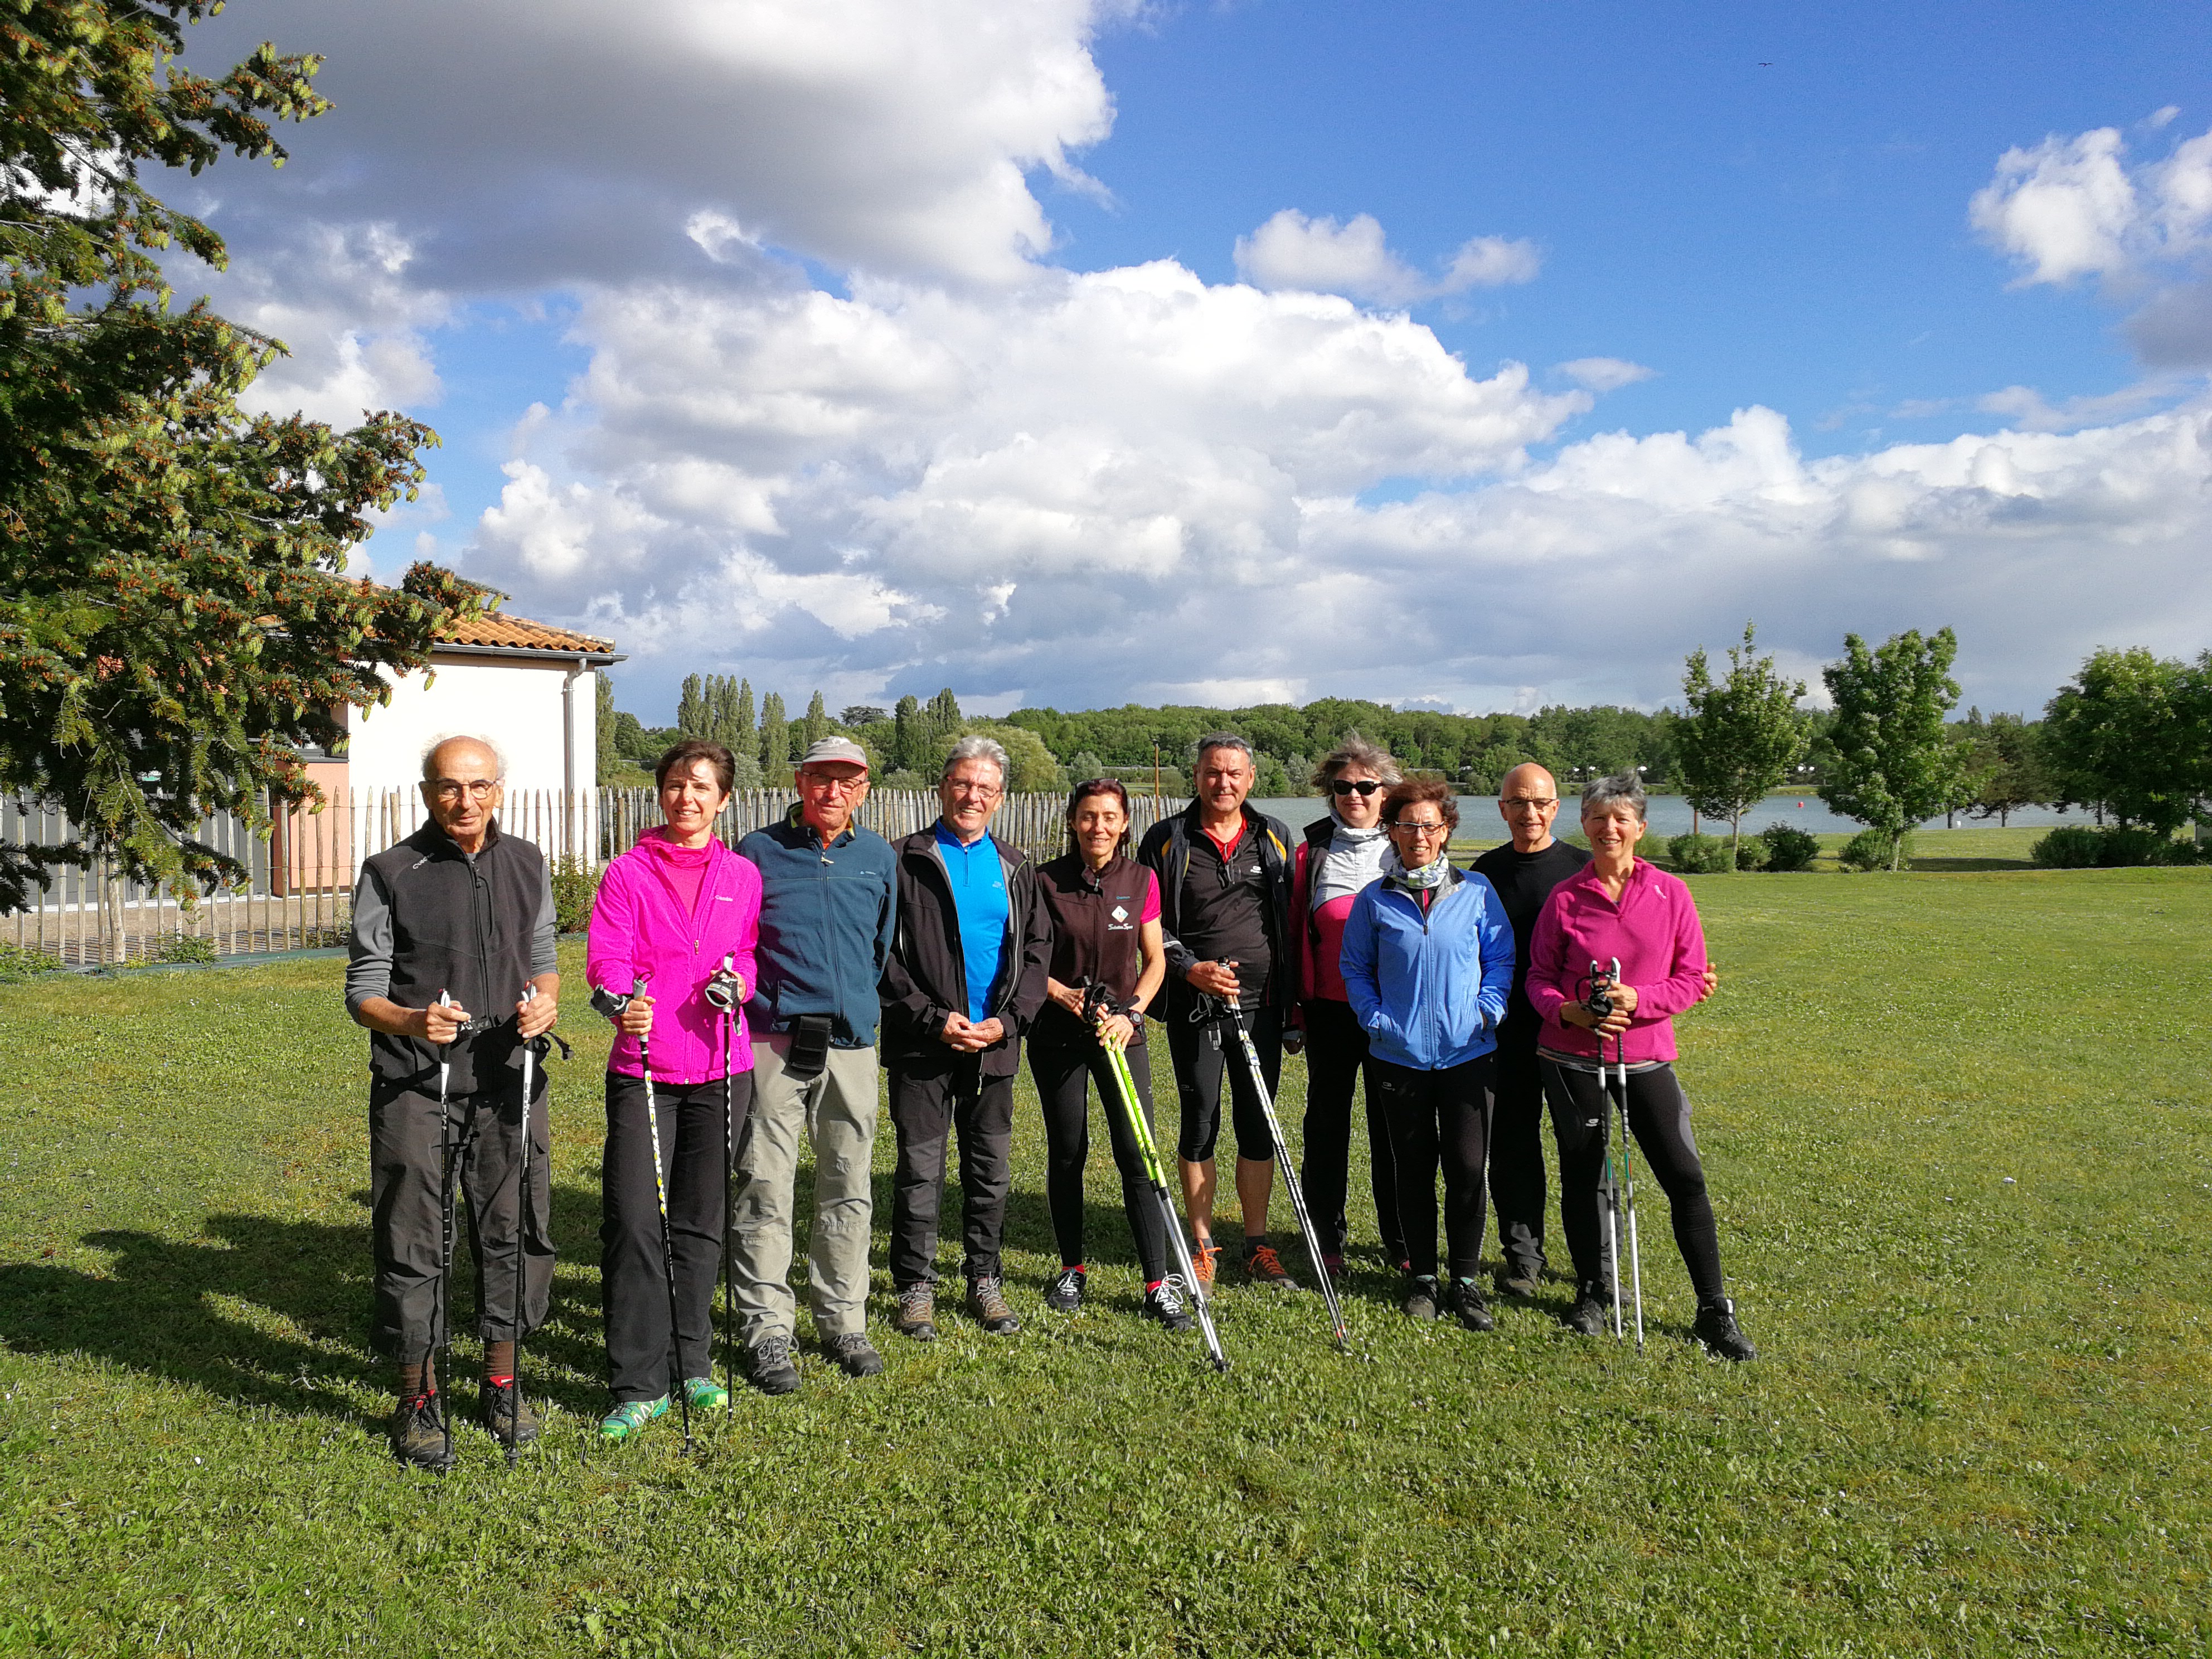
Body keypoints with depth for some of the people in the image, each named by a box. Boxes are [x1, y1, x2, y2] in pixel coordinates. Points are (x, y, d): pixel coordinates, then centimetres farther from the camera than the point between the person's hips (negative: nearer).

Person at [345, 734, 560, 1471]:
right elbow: (362, 991, -2)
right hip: (414, 1086, -3)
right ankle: (419, 1398, 20)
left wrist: (546, 1000, -5)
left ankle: (502, 1382, 27)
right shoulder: (391, 874, -3)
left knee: (514, 1233, 9)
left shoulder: (527, 866, 9)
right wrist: (412, 1021, -23)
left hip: (508, 1082, 3)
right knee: (412, 1243, 3)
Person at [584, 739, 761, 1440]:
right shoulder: (629, 872, 1)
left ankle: (692, 1363, 25)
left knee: (701, 1221, 10)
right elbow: (606, 954, -9)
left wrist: (740, 978, -9)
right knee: (633, 1219, -6)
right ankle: (638, 1386, 4)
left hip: (720, 1069, 2)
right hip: (643, 1069, -2)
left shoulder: (743, 876, 9)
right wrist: (622, 1001, -29)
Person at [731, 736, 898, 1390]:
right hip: (773, 1040, -3)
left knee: (848, 1189, 9)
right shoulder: (757, 852, 2)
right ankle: (768, 1330, 7)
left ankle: (843, 1321, 21)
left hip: (850, 1043, 3)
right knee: (766, 1189, -2)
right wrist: (745, 997, 1)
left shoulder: (879, 858, 11)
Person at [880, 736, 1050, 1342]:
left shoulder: (1016, 868, 11)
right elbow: (883, 953, -6)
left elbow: (1035, 950, 9)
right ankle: (916, 1287, 16)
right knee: (920, 1172, 3)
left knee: (991, 1171, 11)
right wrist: (934, 1019, -13)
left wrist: (1008, 1020, -5)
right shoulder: (906, 861, -2)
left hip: (995, 1044, 4)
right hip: (922, 1046, -3)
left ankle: (985, 1281, 24)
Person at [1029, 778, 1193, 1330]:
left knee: (1137, 1154, -5)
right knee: (1067, 1153, 9)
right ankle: (1073, 1270, 25)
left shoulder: (1141, 880, 0)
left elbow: (1155, 959, 5)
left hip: (1121, 1031, 0)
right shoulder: (1047, 881, -4)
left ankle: (1159, 1284, 1)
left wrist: (1131, 1012, -9)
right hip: (1057, 1034, 0)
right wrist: (1068, 997, -16)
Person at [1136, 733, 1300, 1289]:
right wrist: (1190, 968, -13)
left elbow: (1292, 922, 11)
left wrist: (1293, 999, 6)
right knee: (1199, 1124, 4)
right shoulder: (1167, 840, 1)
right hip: (1195, 1006, -2)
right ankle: (1202, 1245, 17)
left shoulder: (1275, 838, 8)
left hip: (1260, 1004, 2)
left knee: (1258, 1126, 7)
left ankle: (1258, 1245, 18)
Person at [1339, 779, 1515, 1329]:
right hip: (1400, 1053, 0)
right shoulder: (1374, 900, 2)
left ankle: (1465, 1279, 15)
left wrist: (1487, 1012, -6)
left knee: (1467, 1166, -1)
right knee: (1414, 1167, 9)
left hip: (1467, 1052, 0)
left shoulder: (1477, 891, 1)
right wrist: (1375, 1018, -3)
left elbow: (1501, 959, 7)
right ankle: (1422, 1277, 22)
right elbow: (1356, 968, 9)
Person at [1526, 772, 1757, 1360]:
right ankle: (1592, 1291, 28)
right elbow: (1540, 976, 3)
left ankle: (1715, 1312, 8)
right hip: (1572, 1058, 0)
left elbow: (1691, 978, 1)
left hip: (1647, 1057, 0)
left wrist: (1638, 998, -16)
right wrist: (1568, 1010, -18)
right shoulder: (1565, 898, -2)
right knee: (1581, 1175, 9)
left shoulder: (1670, 893, -1)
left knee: (1686, 1178, -3)